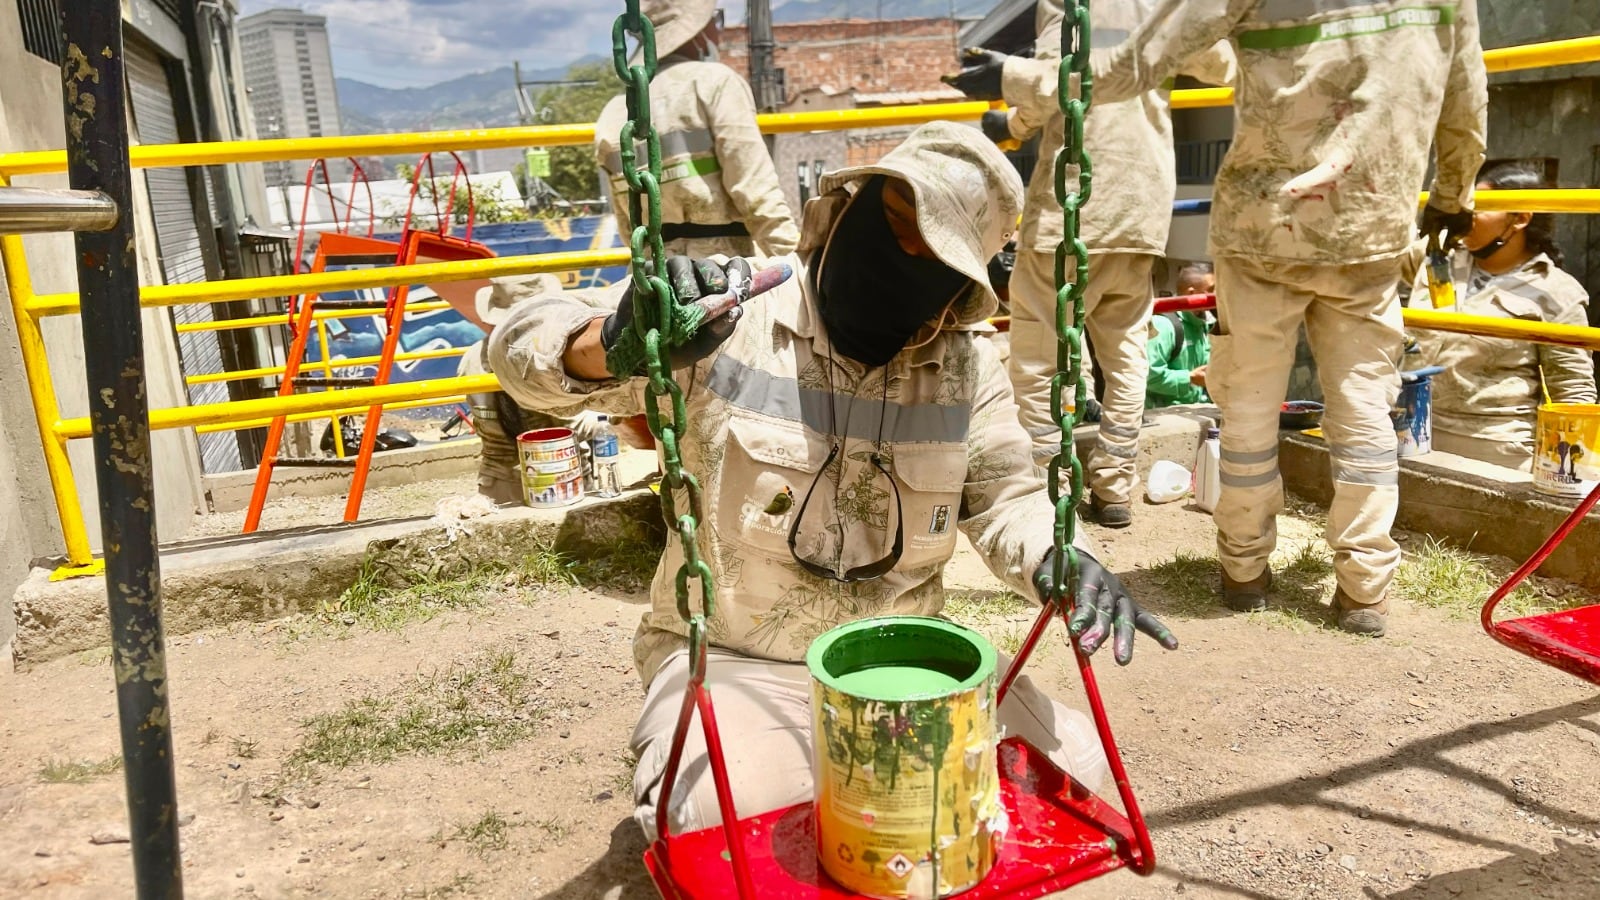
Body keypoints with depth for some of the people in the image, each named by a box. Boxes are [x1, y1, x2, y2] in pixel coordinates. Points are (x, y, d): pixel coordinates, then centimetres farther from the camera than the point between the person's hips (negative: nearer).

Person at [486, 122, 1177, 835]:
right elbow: (523, 344, -16)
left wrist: (1058, 561, -17)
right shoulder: (728, 317, -14)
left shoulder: (967, 363, -2)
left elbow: (1002, 493, 6)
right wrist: (612, 345, -40)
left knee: (1073, 770, -7)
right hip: (735, 664, -3)